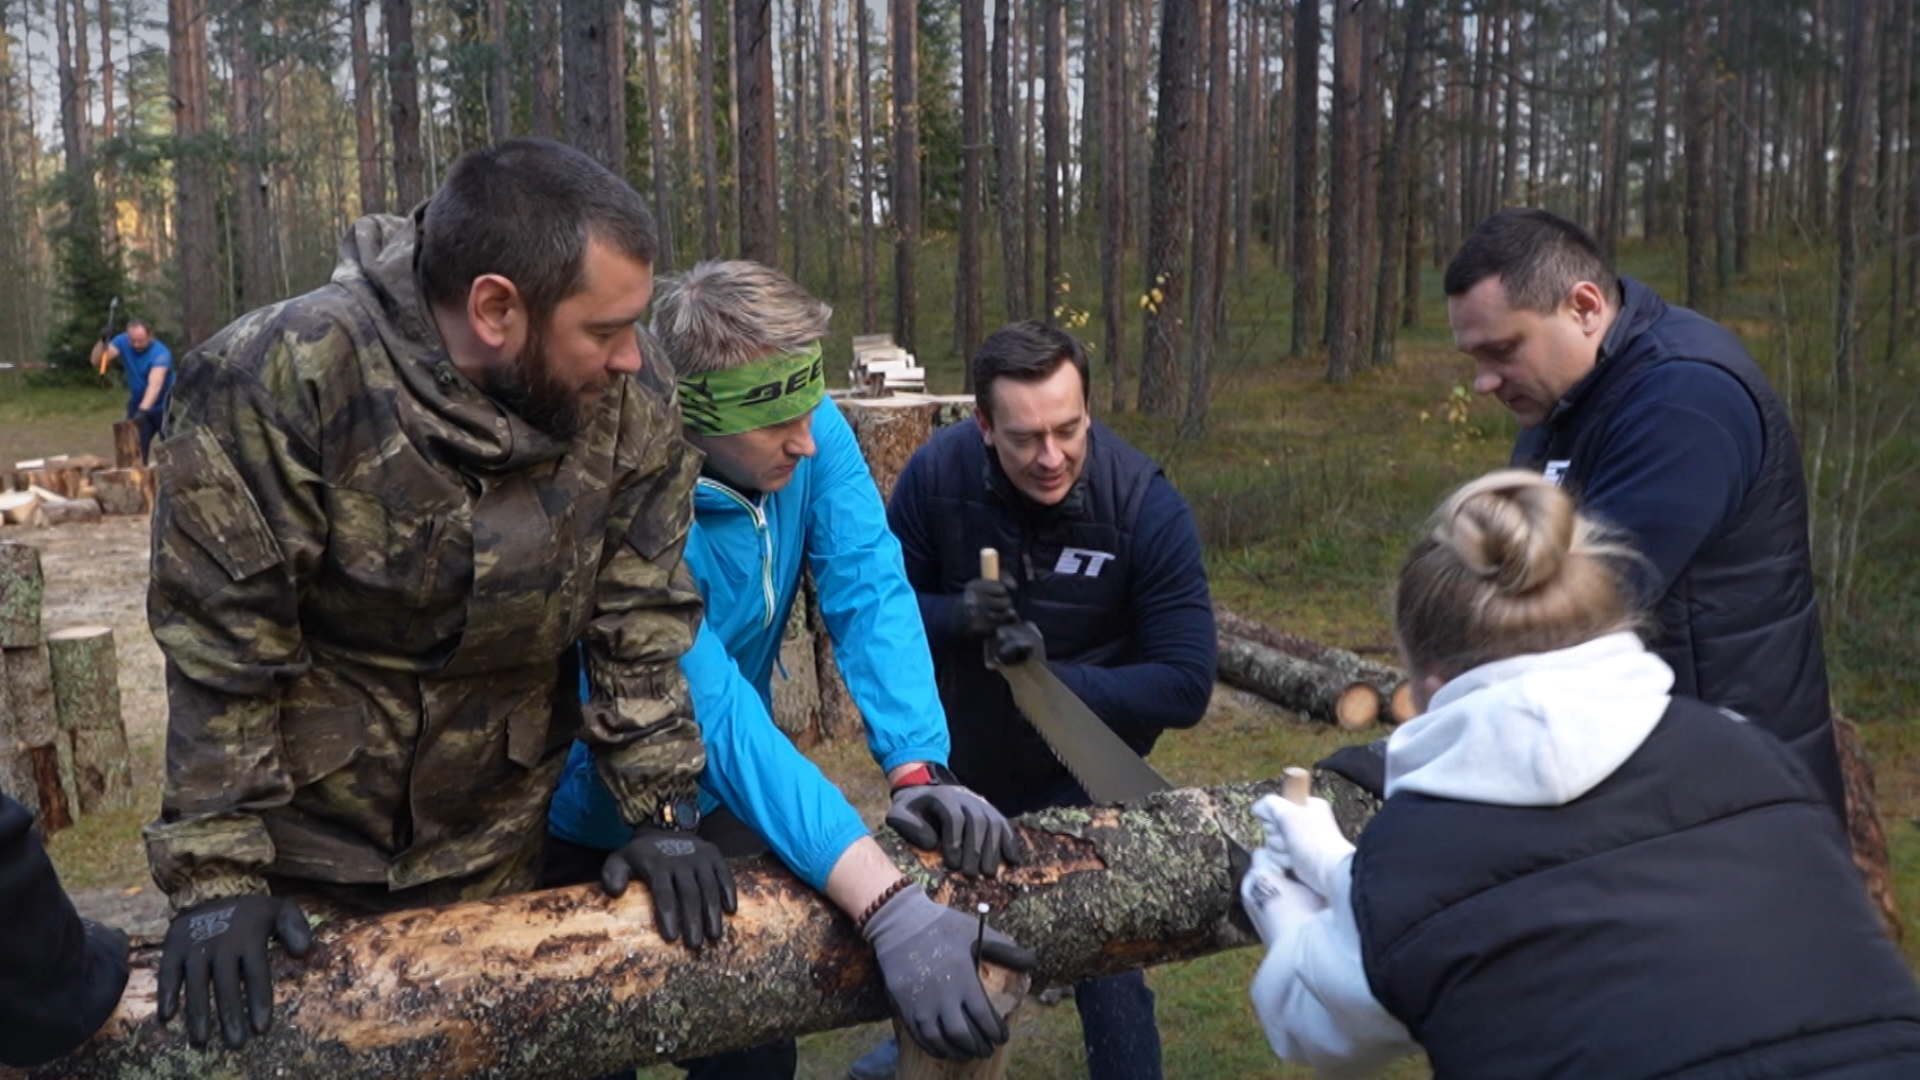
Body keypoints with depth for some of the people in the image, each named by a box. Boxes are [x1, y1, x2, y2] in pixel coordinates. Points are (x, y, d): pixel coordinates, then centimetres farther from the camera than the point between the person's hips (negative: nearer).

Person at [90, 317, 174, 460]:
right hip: (138, 405, 4)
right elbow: (97, 362, -19)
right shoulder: (122, 342, -13)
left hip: (164, 407, -4)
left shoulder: (160, 353, -29)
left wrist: (143, 410, -57)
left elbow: (155, 384, -43)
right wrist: (103, 342, -37)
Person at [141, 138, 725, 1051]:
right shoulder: (279, 378, -25)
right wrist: (217, 868, -17)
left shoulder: (631, 404, -15)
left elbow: (640, 622, -6)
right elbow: (219, 643, -20)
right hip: (301, 849, -2)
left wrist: (659, 808, -8)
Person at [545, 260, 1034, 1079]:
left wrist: (920, 769, -38)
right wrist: (889, 908, -50)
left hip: (713, 805, 5)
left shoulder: (813, 436, -17)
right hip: (592, 827, -4)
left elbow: (871, 596, -21)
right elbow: (719, 718, -42)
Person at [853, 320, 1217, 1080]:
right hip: (966, 754, 4)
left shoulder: (1147, 508, -28)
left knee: (1100, 952, -1)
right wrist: (954, 616, -32)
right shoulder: (937, 475, -23)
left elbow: (1186, 685, -26)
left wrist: (1055, 677, -38)